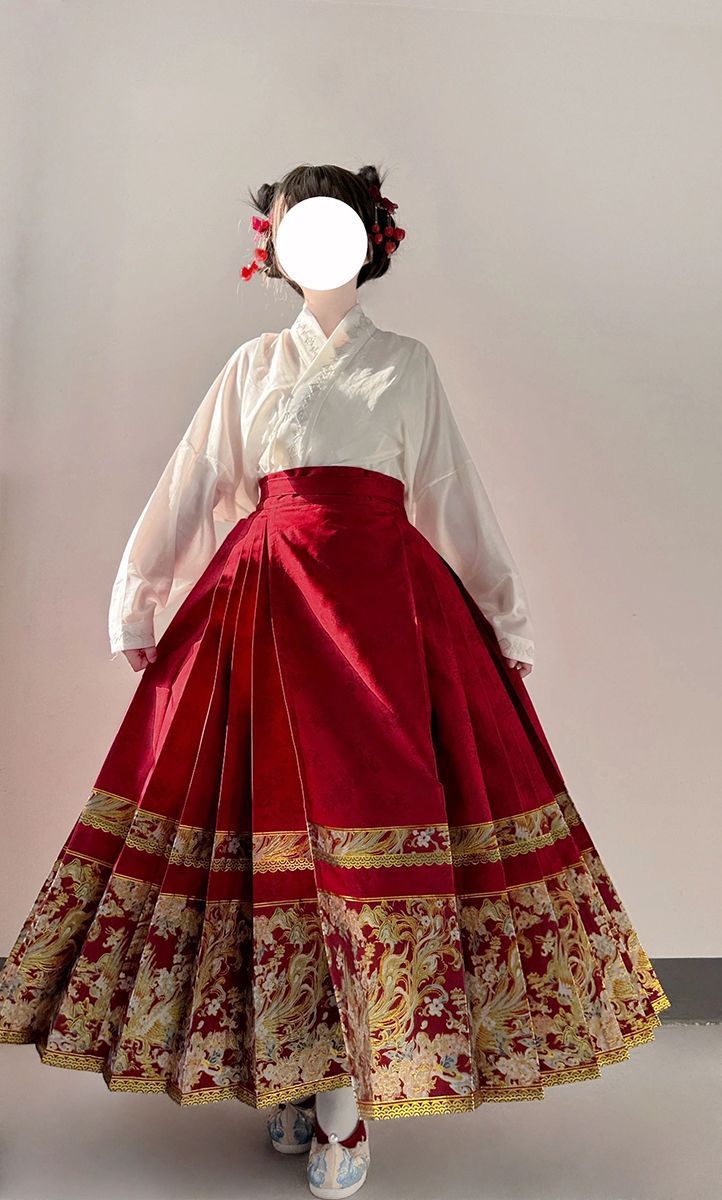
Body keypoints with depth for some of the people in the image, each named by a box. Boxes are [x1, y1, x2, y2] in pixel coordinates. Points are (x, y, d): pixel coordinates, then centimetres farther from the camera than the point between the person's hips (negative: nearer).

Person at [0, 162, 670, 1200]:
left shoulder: (408, 363, 15)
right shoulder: (252, 365, 16)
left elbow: (456, 500, 14)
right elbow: (188, 489, 15)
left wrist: (506, 621, 11)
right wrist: (137, 603, 11)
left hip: (385, 600, -1)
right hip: (266, 603, 1)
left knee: (373, 806, -7)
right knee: (273, 796, 0)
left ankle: (348, 1096, 7)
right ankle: (282, 1070, 18)